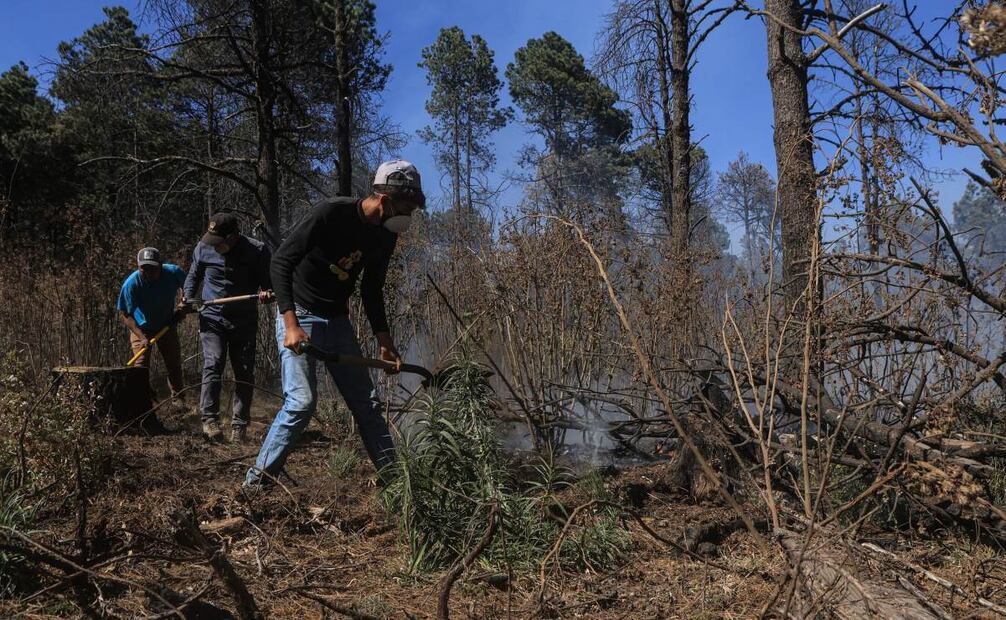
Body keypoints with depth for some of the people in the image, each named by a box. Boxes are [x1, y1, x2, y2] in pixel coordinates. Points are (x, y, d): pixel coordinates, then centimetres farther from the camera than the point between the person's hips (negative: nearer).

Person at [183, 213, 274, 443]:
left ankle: (239, 426, 10)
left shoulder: (256, 251, -8)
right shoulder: (203, 248, -1)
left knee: (245, 373, 2)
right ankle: (210, 418, -13)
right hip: (212, 319, 1)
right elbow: (194, 275, 16)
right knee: (213, 364, -16)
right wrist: (188, 299, 0)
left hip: (245, 321, 0)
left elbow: (267, 281, 1)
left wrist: (267, 293, -22)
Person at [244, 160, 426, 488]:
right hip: (299, 315, -7)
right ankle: (256, 481, -3)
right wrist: (291, 324, -29)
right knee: (302, 401, -18)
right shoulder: (330, 213, -23)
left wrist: (384, 338, 4)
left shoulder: (385, 236, -1)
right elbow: (281, 261, -22)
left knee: (367, 402, 8)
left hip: (337, 321, 7)